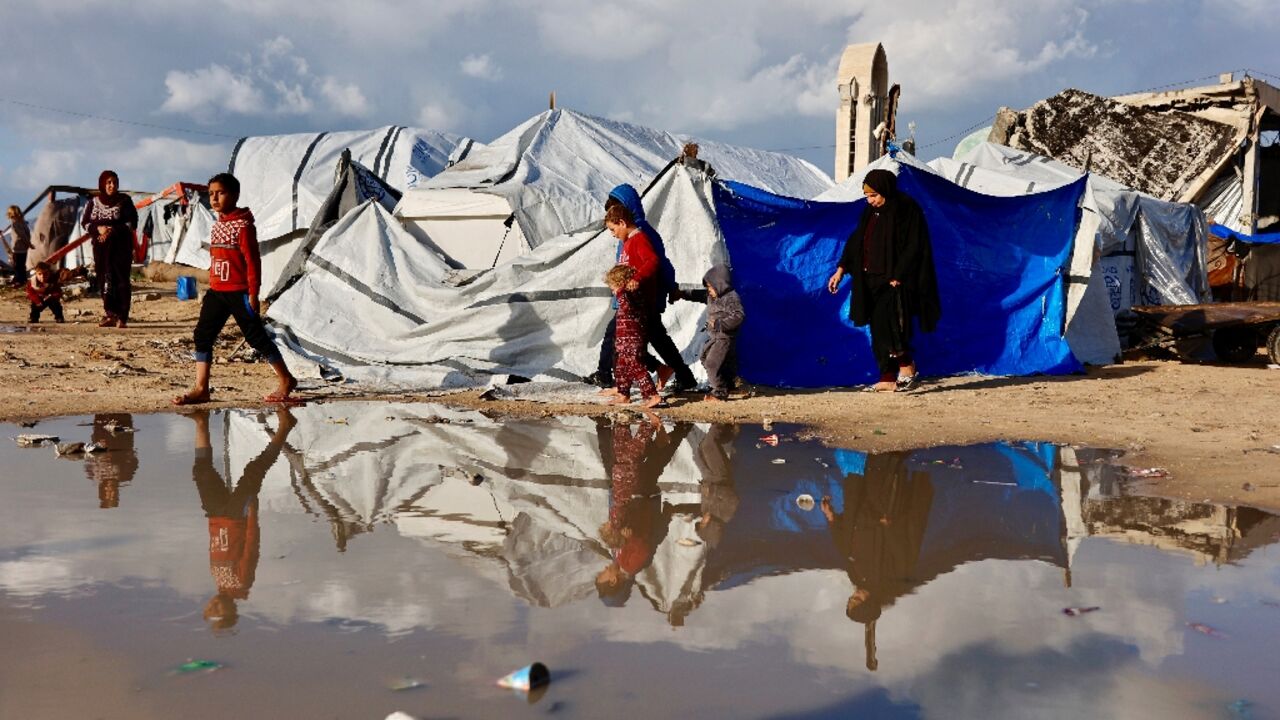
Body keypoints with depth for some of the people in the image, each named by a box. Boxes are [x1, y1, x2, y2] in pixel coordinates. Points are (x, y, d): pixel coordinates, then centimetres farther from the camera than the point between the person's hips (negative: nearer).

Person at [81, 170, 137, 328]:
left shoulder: (124, 200, 1)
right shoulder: (94, 202, 10)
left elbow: (132, 223, -4)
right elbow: (85, 222, 9)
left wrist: (113, 230, -15)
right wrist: (98, 228, -11)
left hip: (121, 246, -3)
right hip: (101, 246, 3)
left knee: (121, 281, -7)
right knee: (104, 281, 2)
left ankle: (122, 318, -9)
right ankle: (110, 315, 7)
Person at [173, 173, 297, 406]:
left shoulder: (243, 225, -11)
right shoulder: (217, 225, 13)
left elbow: (252, 260, -14)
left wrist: (253, 293, -16)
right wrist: (210, 289, 20)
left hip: (239, 292, -8)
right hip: (216, 292, 8)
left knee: (256, 336, -1)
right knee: (202, 335, 2)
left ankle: (286, 380, 12)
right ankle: (201, 388, 6)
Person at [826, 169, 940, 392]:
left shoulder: (906, 210, -10)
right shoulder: (870, 212, 12)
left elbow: (913, 248, -14)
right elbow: (856, 241, 17)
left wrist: (897, 278, -18)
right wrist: (841, 269, 10)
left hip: (896, 282, -8)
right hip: (872, 281, 8)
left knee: (887, 325, -17)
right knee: (879, 331, 6)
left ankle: (908, 369, -2)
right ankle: (889, 379, 10)